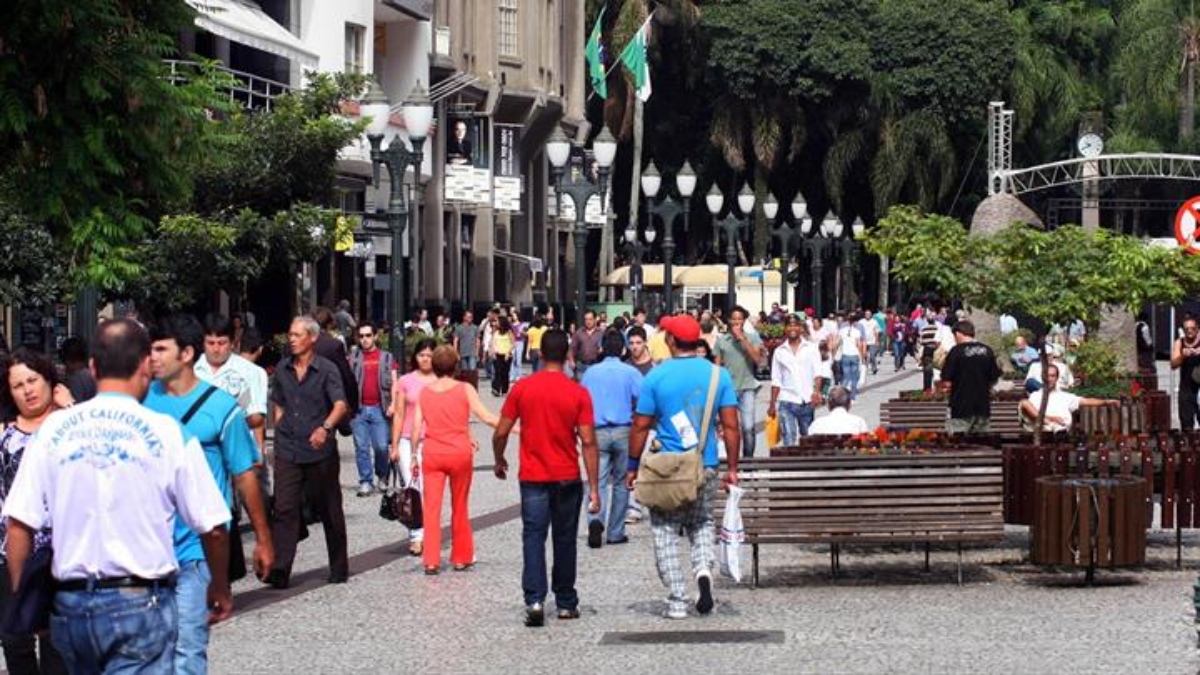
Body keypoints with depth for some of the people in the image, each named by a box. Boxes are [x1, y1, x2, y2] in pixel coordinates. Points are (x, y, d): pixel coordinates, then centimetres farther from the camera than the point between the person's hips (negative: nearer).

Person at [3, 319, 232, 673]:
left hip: (70, 603, 4)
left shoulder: (53, 429, 2)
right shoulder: (169, 433, -5)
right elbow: (212, 528, -1)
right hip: (141, 603, -4)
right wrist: (220, 589, 17)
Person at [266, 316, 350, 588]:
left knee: (329, 511, 8)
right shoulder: (282, 369, 9)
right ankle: (279, 570, -16)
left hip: (320, 451, -3)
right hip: (288, 451, 3)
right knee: (284, 509, -9)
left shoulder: (326, 369, -6)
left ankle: (339, 569, 20)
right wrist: (281, 431, 10)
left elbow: (340, 405, -19)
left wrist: (325, 427, -37)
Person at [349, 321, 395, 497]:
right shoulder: (353, 358, 9)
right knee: (361, 447, -1)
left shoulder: (386, 357, 8)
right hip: (359, 409, 1)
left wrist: (393, 404, -5)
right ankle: (366, 481, 5)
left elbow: (393, 383, 7)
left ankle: (382, 476, 20)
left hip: (379, 408, -1)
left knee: (381, 446, -4)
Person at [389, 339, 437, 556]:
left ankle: (428, 535, 6)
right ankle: (416, 536, -3)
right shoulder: (405, 382, 7)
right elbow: (399, 415, 8)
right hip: (408, 441, 0)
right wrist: (394, 446, 5)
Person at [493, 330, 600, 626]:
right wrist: (594, 488, -6)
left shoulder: (522, 388, -5)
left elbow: (500, 433, -2)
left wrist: (499, 462, 18)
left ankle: (534, 600, -16)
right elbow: (588, 442, -9)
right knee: (564, 540, 13)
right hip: (567, 479, 0)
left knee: (533, 537, 0)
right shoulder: (578, 393, -7)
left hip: (532, 477, 0)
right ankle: (566, 603, 21)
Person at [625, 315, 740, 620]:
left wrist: (633, 466, 6)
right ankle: (704, 569, -5)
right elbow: (731, 426, -1)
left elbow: (641, 426, -4)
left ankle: (677, 602, 4)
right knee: (702, 524, 22)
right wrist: (733, 468, 5)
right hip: (706, 468, 3)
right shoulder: (718, 375, -1)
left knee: (665, 533, 8)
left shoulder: (656, 377, -7)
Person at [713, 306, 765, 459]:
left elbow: (758, 359, -8)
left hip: (747, 388, -1)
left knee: (748, 427, -11)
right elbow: (717, 366, 9)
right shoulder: (722, 340, 7)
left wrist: (742, 339, -11)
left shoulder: (752, 338, 5)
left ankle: (748, 457, -1)